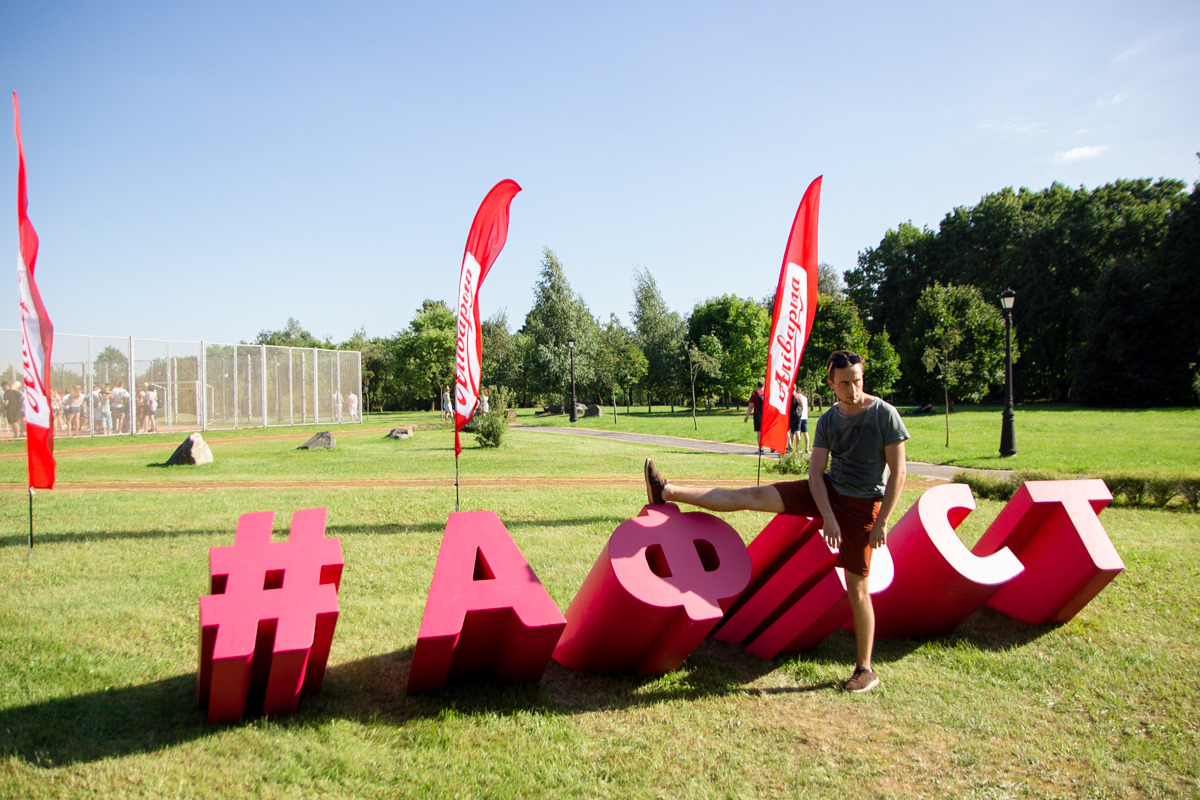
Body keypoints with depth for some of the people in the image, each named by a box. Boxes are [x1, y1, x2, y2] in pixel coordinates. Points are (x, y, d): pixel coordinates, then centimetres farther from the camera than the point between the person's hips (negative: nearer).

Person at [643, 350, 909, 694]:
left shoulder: (884, 414, -11)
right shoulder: (827, 420, 1)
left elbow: (898, 472, -10)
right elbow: (815, 472, -2)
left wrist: (882, 522, -13)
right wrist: (827, 516, -15)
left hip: (862, 505, -4)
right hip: (827, 491, 4)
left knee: (857, 588, -1)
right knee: (754, 496, -6)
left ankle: (865, 670, 14)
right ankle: (668, 492, -5)